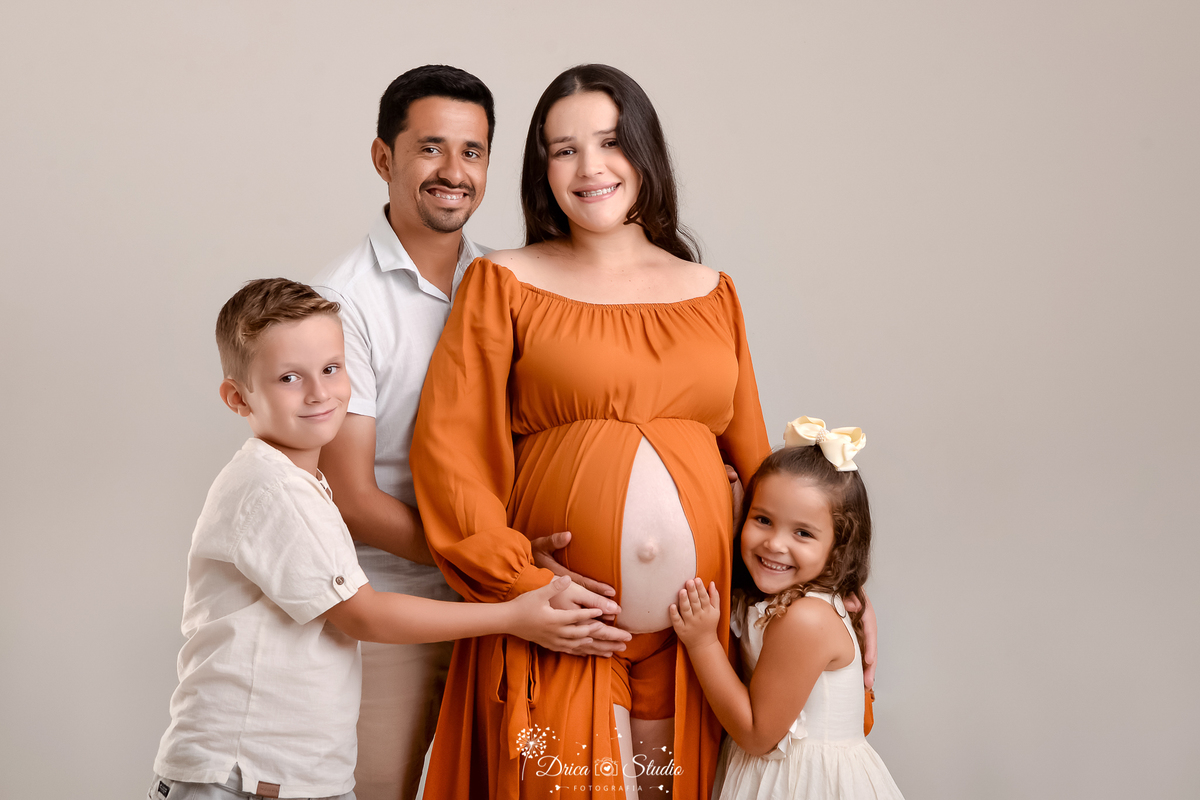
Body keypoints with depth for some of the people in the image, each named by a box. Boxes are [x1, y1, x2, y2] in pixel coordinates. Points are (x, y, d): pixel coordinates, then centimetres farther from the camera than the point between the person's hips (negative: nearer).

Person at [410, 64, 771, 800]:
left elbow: (753, 458, 15)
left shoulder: (710, 294, 13)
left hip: (697, 630, 3)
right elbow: (448, 450, -3)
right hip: (558, 629, -2)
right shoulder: (505, 283, 4)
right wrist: (521, 587, -11)